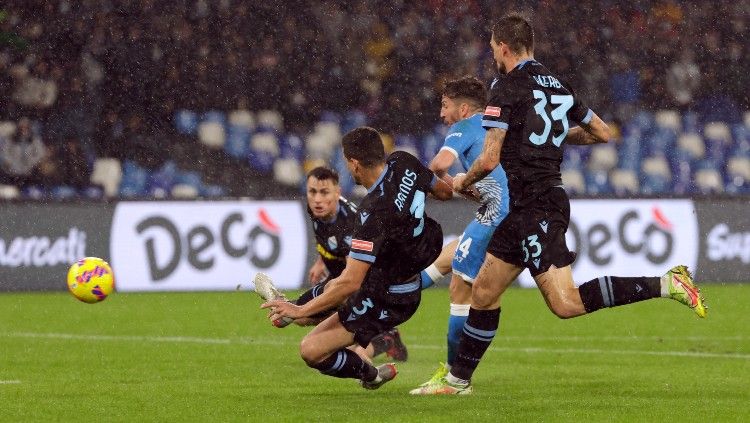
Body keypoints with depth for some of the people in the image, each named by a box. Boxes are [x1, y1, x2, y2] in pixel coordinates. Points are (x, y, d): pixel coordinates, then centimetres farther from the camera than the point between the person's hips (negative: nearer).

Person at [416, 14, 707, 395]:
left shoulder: (507, 91, -11)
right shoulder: (559, 87, 13)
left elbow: (489, 160, -15)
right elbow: (602, 133, 21)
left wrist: (462, 182, 6)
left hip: (536, 209, -10)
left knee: (566, 303, -16)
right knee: (484, 291, 14)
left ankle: (666, 284, -20)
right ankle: (458, 380, 20)